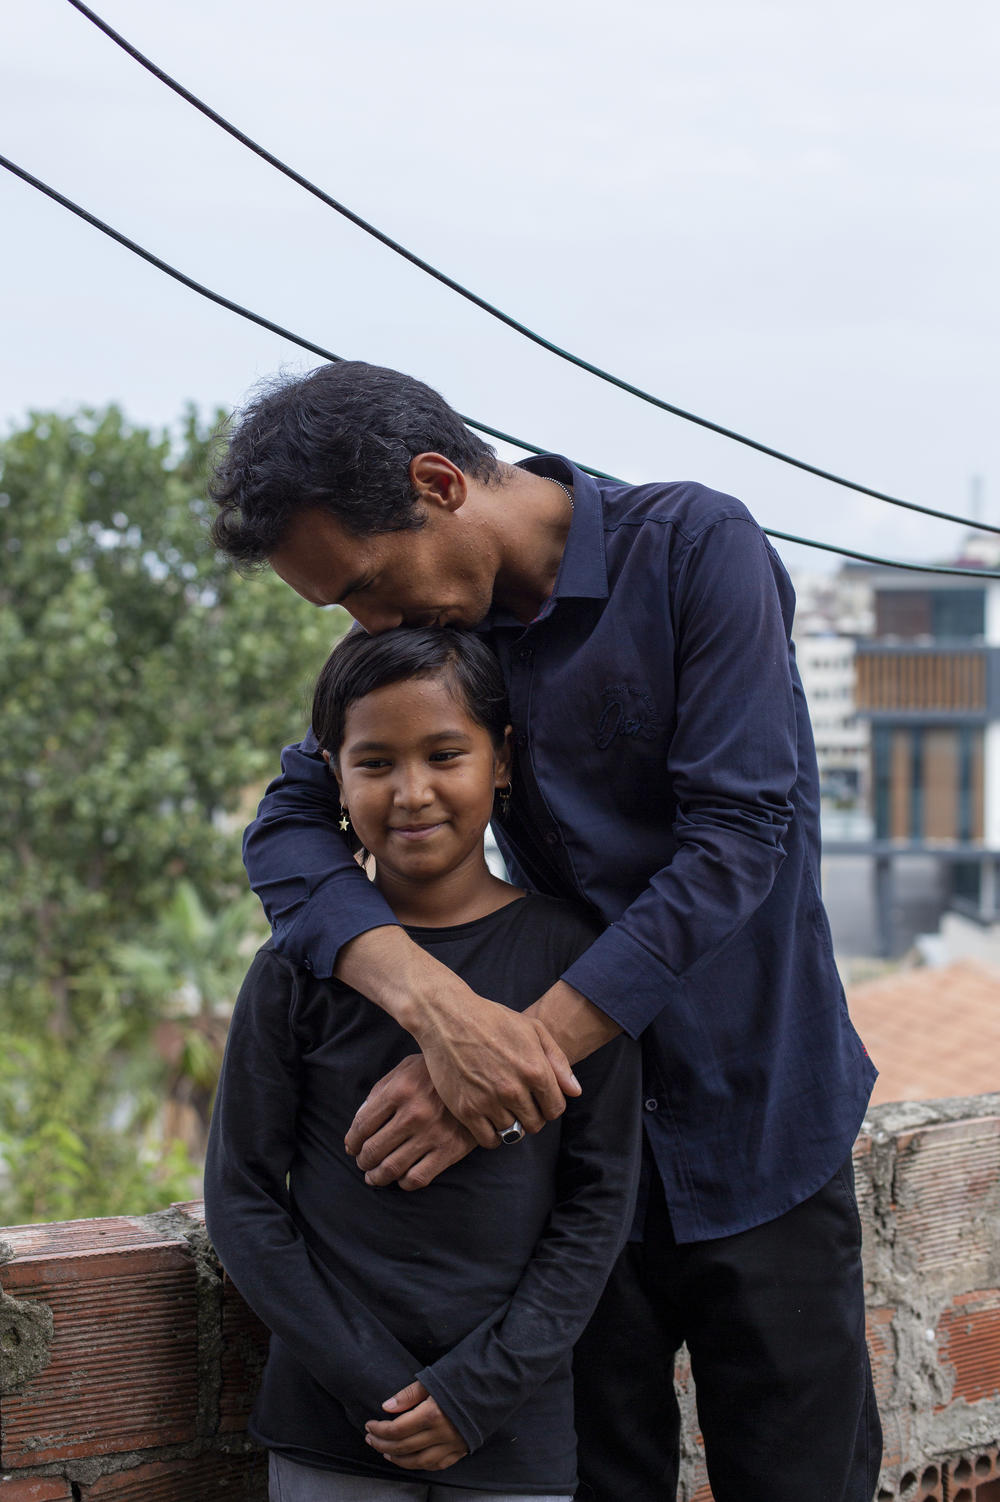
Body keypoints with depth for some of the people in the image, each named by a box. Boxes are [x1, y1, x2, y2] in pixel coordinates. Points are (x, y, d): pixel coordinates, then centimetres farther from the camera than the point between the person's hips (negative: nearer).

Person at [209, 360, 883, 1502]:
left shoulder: (694, 548, -13)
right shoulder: (434, 624, 2)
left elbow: (738, 833, -21)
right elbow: (286, 829, -8)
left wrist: (529, 1045, -28)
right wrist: (437, 1004, -29)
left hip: (754, 1120, -3)